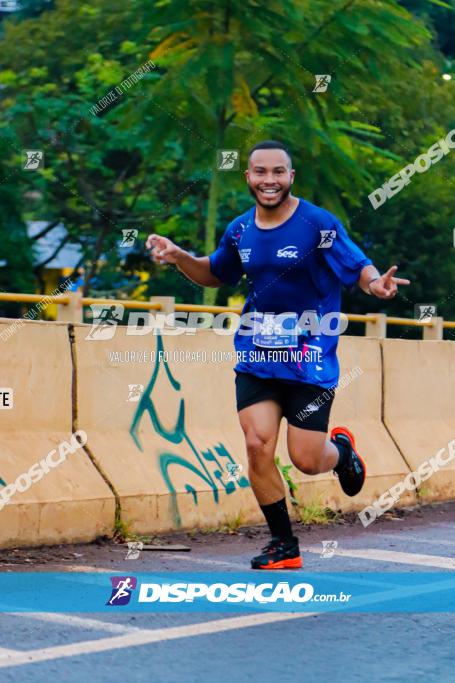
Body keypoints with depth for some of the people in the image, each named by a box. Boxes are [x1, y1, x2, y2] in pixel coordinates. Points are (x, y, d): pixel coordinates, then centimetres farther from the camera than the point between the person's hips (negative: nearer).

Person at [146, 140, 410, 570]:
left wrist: (375, 283, -33)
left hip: (309, 361, -4)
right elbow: (215, 276, 22)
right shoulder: (240, 231, 5)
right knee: (257, 446, -8)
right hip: (256, 358, 4)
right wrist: (179, 257, 4)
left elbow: (360, 268, -10)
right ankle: (284, 545, 9)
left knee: (307, 461, -3)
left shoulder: (318, 224, -11)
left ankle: (342, 449, 36)